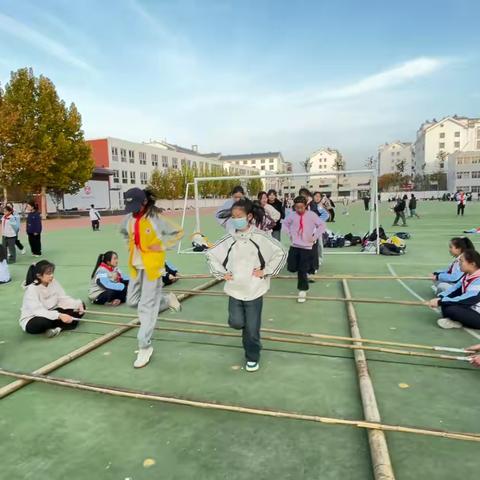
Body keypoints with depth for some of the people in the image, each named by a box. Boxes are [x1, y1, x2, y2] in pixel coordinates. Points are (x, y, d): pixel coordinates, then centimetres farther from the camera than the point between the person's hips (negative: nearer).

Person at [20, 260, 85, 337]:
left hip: (51, 314, 7)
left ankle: (58, 327, -22)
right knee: (44, 322, -43)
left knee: (80, 307, -7)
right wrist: (59, 315, -46)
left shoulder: (53, 282, -6)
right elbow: (38, 311, -34)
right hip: (32, 321, -7)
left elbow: (63, 298, -7)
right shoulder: (32, 289, -23)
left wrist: (78, 304, -26)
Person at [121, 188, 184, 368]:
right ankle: (166, 300, 34)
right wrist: (131, 245, 11)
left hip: (152, 266, -7)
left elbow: (179, 232, -8)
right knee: (132, 301, 16)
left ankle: (145, 347, 9)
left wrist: (163, 246, -13)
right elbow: (124, 231, 25)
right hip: (136, 266, 7)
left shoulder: (156, 219, -15)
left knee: (147, 307, -3)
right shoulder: (129, 219, 2)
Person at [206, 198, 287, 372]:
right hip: (234, 289, 3)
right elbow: (210, 255, 10)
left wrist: (266, 271, -8)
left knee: (252, 328, 4)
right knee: (236, 322, -1)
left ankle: (252, 356, 27)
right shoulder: (229, 239, -2)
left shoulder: (260, 237, -10)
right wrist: (221, 273, 2)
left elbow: (281, 253, -5)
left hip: (254, 290, -2)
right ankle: (246, 322, 35)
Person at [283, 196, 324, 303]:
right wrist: (290, 234, 7)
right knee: (291, 268, 2)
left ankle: (302, 290, 12)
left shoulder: (311, 215, -8)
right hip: (294, 245, 3)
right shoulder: (292, 215, -1)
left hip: (307, 246, -3)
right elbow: (285, 223, 16)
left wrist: (314, 237, -6)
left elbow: (321, 225, -1)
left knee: (302, 270, -3)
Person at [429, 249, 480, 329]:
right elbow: (454, 289, -2)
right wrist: (439, 298, -20)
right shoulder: (467, 276, 2)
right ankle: (451, 319, -11)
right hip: (469, 309, 9)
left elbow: (465, 300, -31)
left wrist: (440, 302, -30)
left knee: (450, 309, -32)